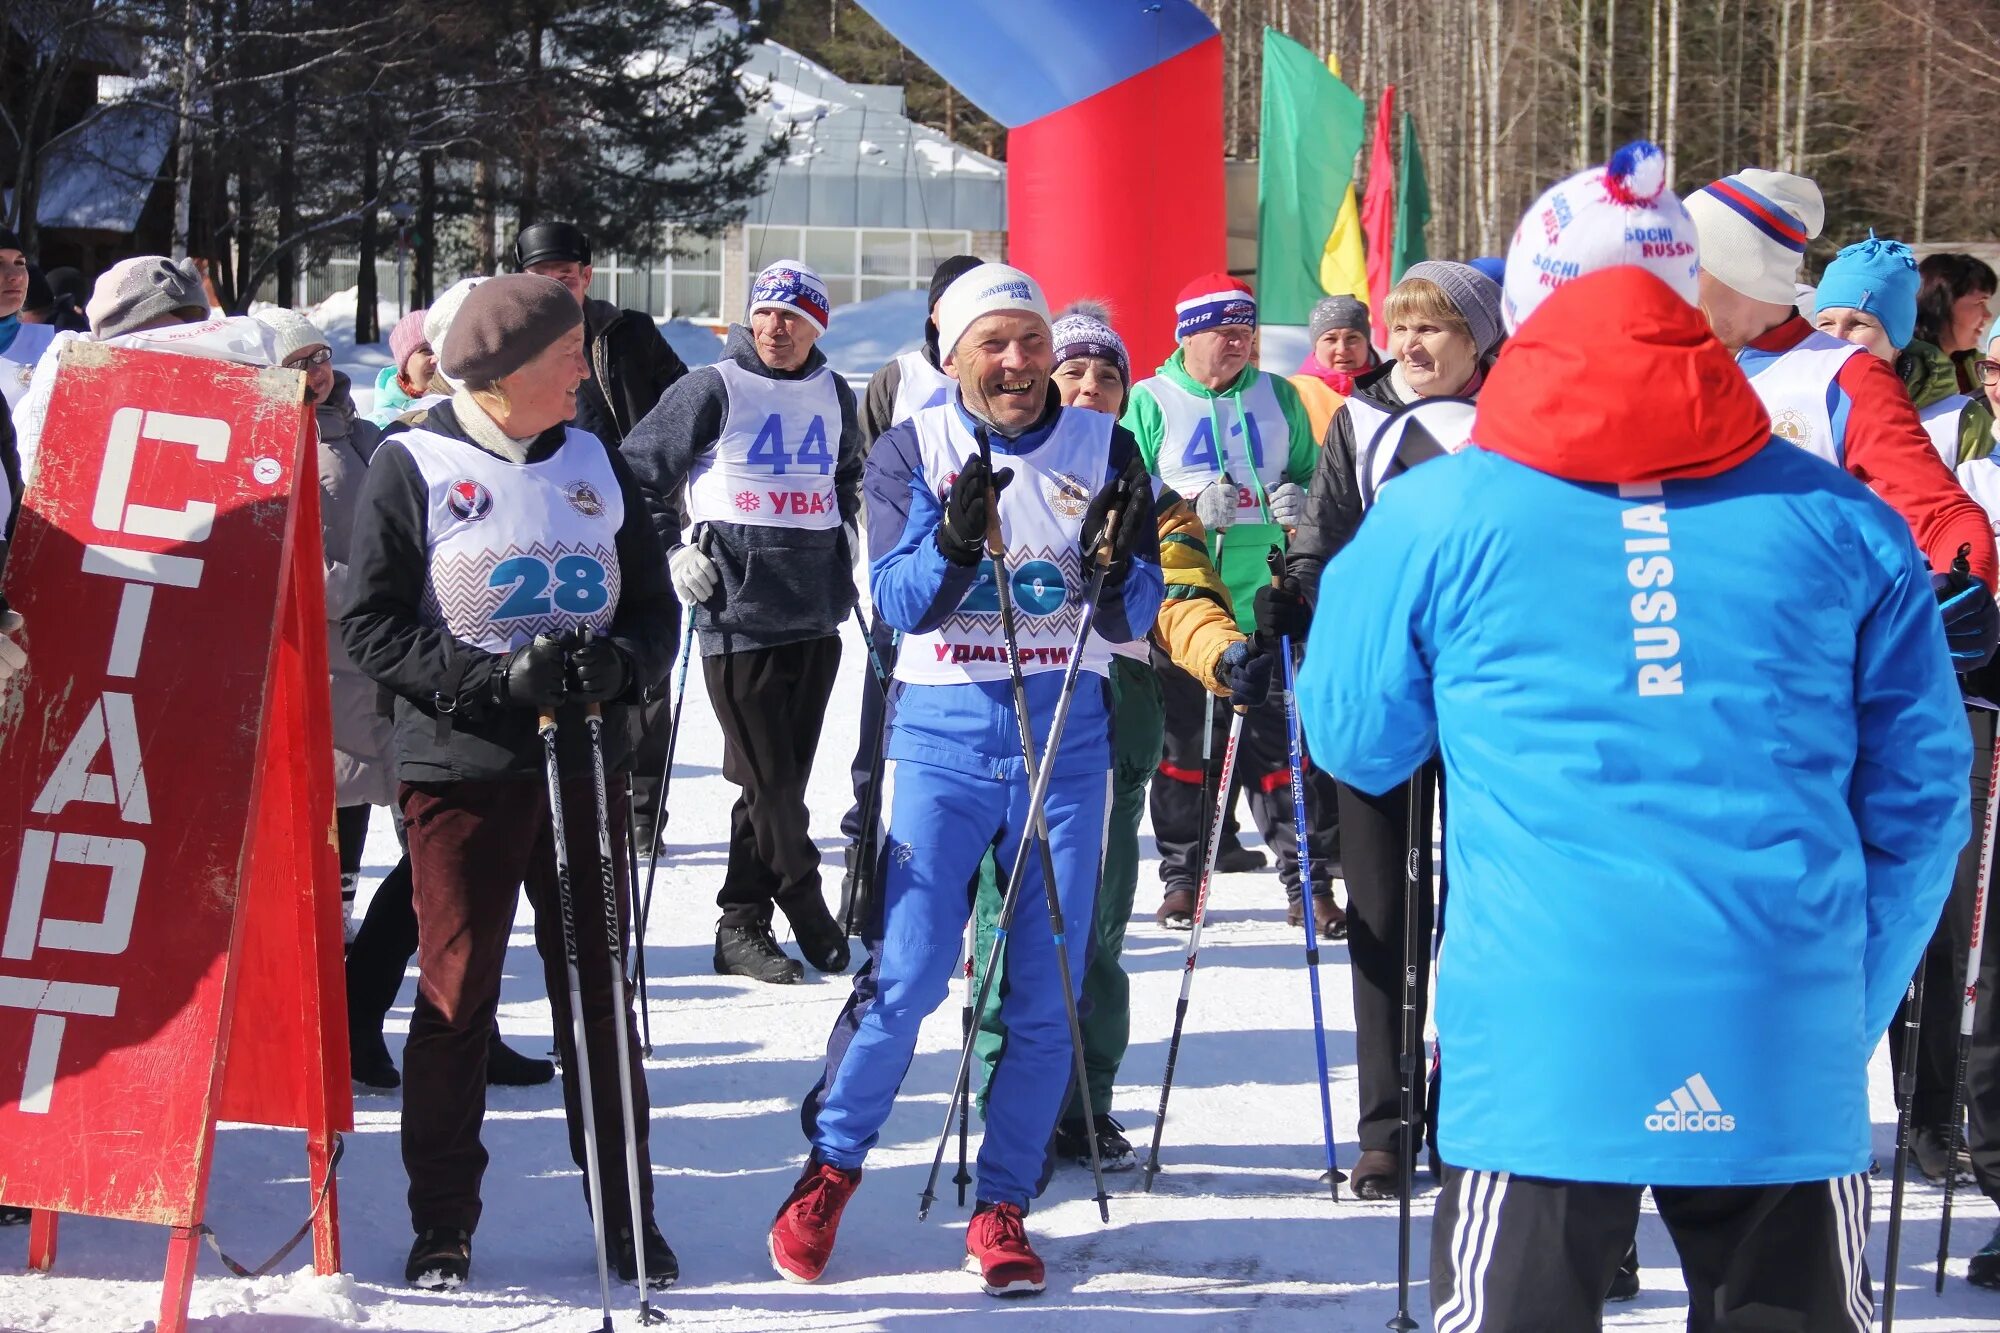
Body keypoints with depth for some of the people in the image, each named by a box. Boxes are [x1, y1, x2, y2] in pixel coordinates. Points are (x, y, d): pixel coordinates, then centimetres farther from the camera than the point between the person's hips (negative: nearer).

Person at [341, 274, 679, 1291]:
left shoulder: (595, 463, 10)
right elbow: (370, 626, -8)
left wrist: (620, 664, -9)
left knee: (602, 990, 8)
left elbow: (654, 604, 14)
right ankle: (442, 1224, 11)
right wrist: (497, 681, -19)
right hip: (461, 768, -4)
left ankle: (627, 1213, 16)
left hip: (585, 765, 4)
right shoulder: (413, 468, -4)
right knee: (457, 994, 1)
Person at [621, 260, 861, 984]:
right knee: (770, 780, -5)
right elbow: (637, 474, 0)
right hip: (741, 614, -5)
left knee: (782, 778, 7)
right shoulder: (713, 390, -5)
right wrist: (673, 551, -6)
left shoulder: (834, 395, 12)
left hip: (817, 614, 5)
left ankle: (743, 925, 14)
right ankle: (810, 916, 6)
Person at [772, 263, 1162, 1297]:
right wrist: (954, 541, -25)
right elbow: (896, 603, -7)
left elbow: (1132, 620, 1)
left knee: (1045, 996, 3)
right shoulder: (920, 446, 0)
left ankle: (1002, 1207, 14)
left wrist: (1117, 562, -20)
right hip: (945, 735, -2)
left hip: (1064, 740, 2)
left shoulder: (1103, 446, 3)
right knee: (906, 975, -8)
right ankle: (831, 1163, 12)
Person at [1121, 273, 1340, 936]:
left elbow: (1311, 472, 18)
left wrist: (1301, 497, -4)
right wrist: (1187, 510, -14)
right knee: (1183, 743, 4)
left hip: (1266, 601, 1)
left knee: (1282, 742, -1)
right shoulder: (1149, 402, 3)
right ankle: (1181, 876, 15)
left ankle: (1307, 879, 4)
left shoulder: (1277, 396, 11)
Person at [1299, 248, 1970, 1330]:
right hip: (1789, 1039, 1)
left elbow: (1353, 744, 16)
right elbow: (1919, 792, 10)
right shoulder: (1841, 520, 9)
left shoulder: (1431, 516, 5)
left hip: (1541, 1038, -1)